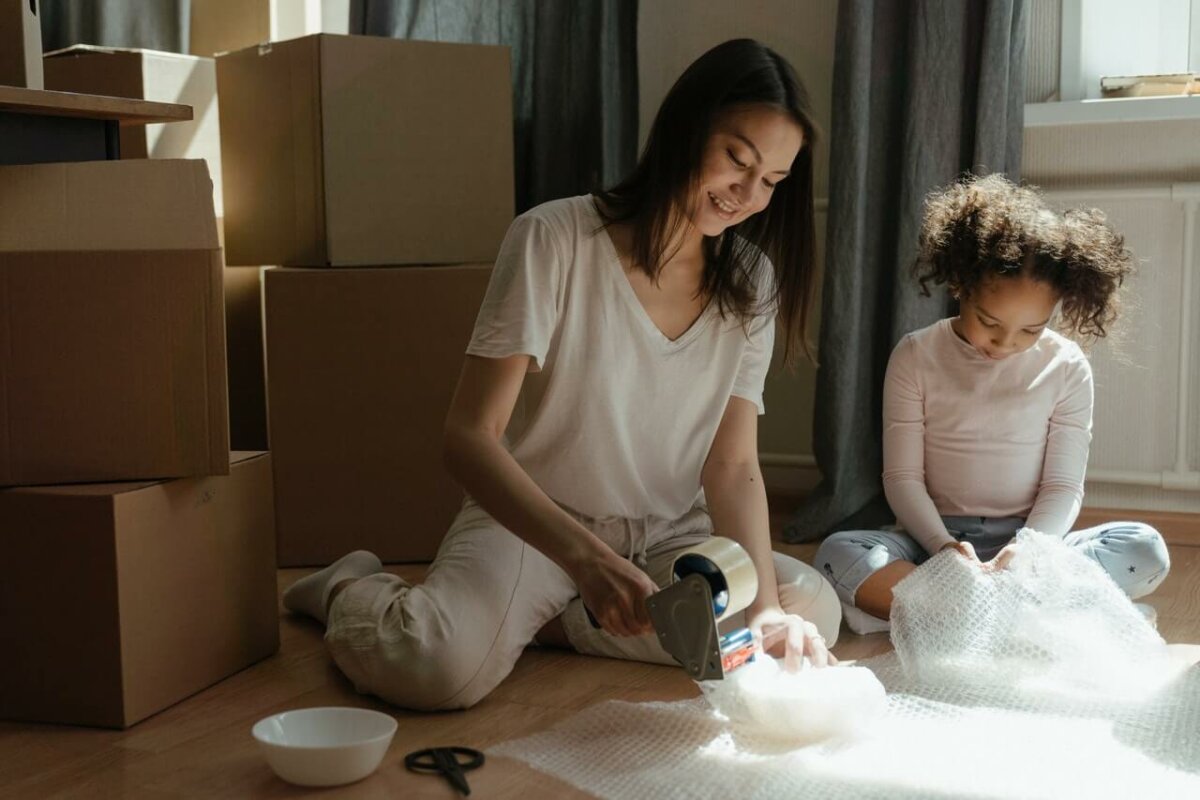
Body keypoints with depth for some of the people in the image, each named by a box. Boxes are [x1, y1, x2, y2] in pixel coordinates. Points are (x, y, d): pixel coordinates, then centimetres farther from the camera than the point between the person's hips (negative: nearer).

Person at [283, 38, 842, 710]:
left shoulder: (752, 281, 0)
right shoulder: (554, 239, -16)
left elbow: (734, 466, -5)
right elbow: (471, 438, -22)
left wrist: (764, 605, -24)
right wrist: (584, 556, -38)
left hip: (667, 535, 5)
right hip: (532, 522, -5)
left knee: (812, 611, -22)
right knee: (441, 666, -34)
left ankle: (538, 622, -10)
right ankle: (352, 591, 4)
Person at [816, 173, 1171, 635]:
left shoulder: (1066, 367, 1)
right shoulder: (916, 357, -1)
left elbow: (1064, 486, -1)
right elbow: (902, 475, -3)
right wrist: (943, 546, -22)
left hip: (1029, 539, 1)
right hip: (935, 538, -1)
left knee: (1145, 550, -26)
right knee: (837, 555, -31)